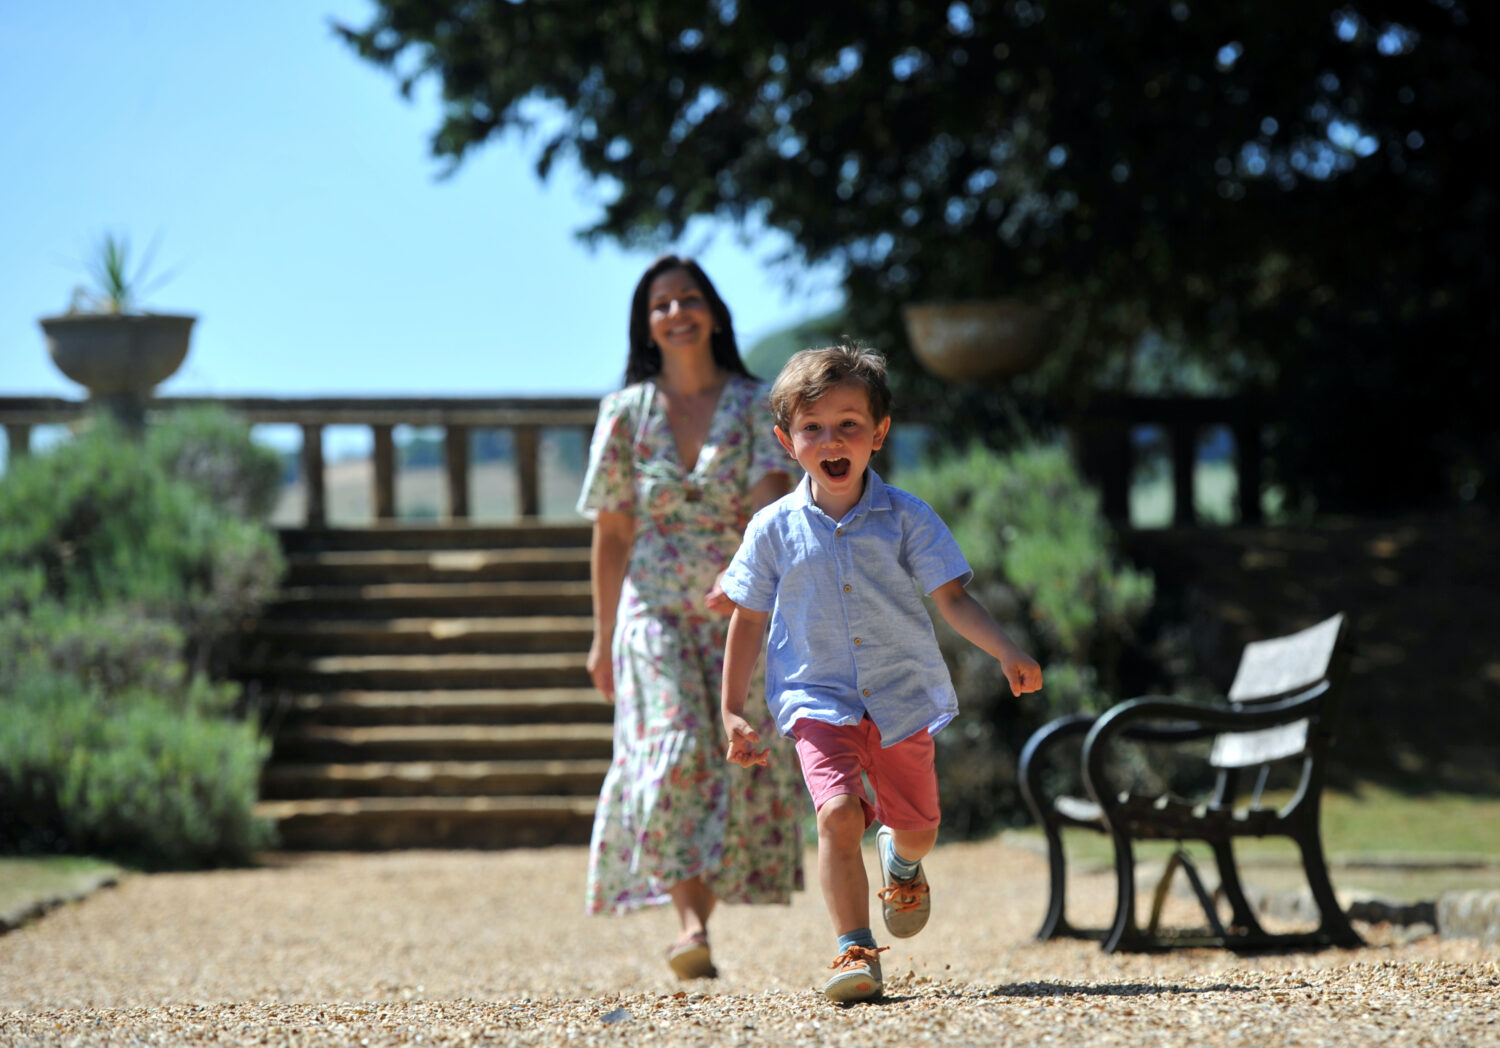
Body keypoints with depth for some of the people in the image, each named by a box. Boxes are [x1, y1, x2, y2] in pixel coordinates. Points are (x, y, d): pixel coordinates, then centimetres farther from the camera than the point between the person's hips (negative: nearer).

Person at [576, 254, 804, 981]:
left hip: (741, 614, 1)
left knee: (740, 764, -3)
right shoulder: (626, 413, 5)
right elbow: (611, 533, 10)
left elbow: (772, 499, -12)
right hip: (655, 612, -1)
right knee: (674, 752, -19)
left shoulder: (756, 406, 2)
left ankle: (700, 925, 9)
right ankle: (689, 927, -28)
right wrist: (604, 636, 11)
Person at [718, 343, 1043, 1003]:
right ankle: (854, 950, -15)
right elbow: (748, 621, 5)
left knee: (917, 828, 14)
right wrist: (732, 711, 4)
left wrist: (1005, 652, -22)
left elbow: (953, 600, -6)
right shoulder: (774, 529, -3)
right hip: (818, 700, -1)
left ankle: (900, 862, 51)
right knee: (838, 813, -23)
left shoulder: (906, 518, -4)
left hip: (902, 695, 2)